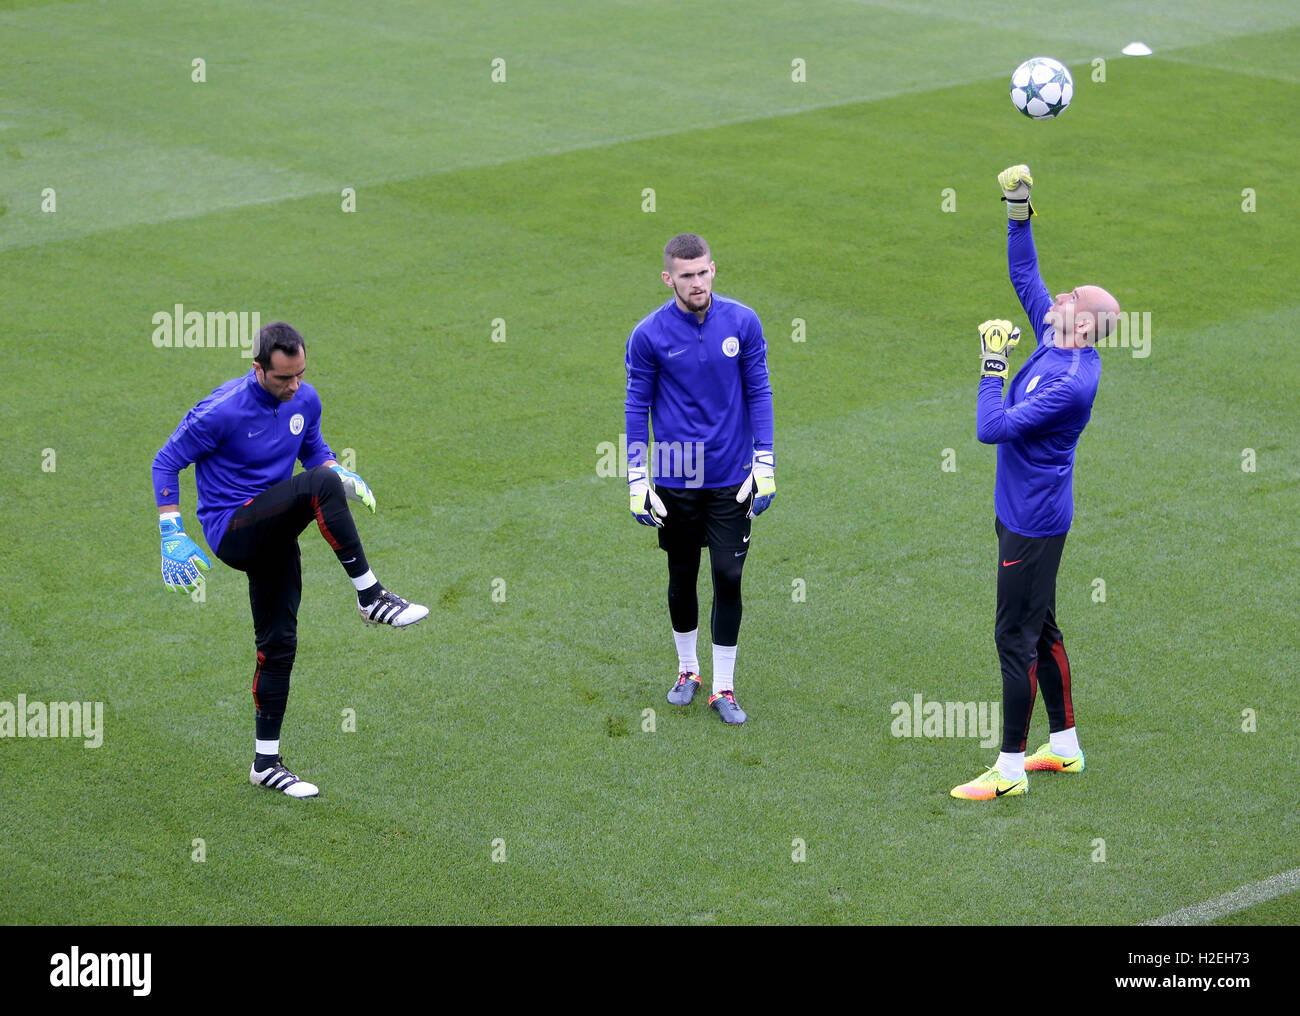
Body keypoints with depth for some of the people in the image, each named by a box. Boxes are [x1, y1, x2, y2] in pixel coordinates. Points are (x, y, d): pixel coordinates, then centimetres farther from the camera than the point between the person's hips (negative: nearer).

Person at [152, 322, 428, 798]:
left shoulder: (305, 399, 1)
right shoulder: (222, 411, -19)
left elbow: (313, 450, 20)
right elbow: (166, 461, -10)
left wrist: (343, 476, -3)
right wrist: (172, 535, -17)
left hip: (272, 535, 7)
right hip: (229, 529, -7)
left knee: (279, 643, 7)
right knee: (319, 485, -28)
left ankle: (266, 762, 17)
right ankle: (371, 598, -24)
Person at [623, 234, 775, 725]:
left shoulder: (742, 322, -4)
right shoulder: (648, 335, -7)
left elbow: (758, 393, 3)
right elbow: (637, 407, 0)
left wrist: (765, 466, -2)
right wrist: (638, 482, -3)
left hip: (731, 478, 0)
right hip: (676, 479, 0)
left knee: (728, 578, -1)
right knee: (682, 578, 11)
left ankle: (723, 687, 10)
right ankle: (687, 670, 32)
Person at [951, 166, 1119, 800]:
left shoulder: (1071, 381, -24)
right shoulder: (1054, 342, 2)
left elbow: (992, 428, -27)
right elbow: (1024, 277, 14)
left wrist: (992, 366, -17)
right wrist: (1019, 213, 7)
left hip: (1033, 522, -10)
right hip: (1023, 512, 10)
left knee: (1016, 639, -5)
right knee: (1040, 631, 18)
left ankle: (1010, 770, 1)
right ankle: (1064, 746, 29)